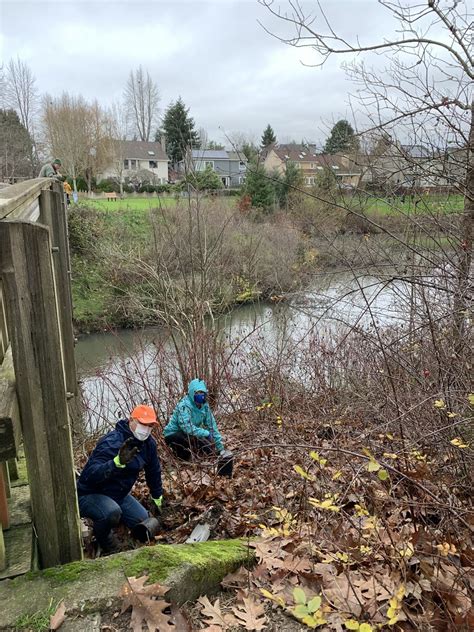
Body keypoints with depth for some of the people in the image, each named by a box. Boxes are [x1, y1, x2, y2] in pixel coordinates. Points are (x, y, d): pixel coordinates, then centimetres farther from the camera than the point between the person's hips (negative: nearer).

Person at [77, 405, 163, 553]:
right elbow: (91, 475, -41)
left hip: (119, 494, 8)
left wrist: (157, 499, 19)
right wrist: (117, 462, -56)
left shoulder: (148, 443, -5)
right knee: (112, 513, -35)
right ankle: (101, 535, 1)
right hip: (90, 495, -7)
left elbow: (154, 471, 11)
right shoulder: (111, 443, -30)